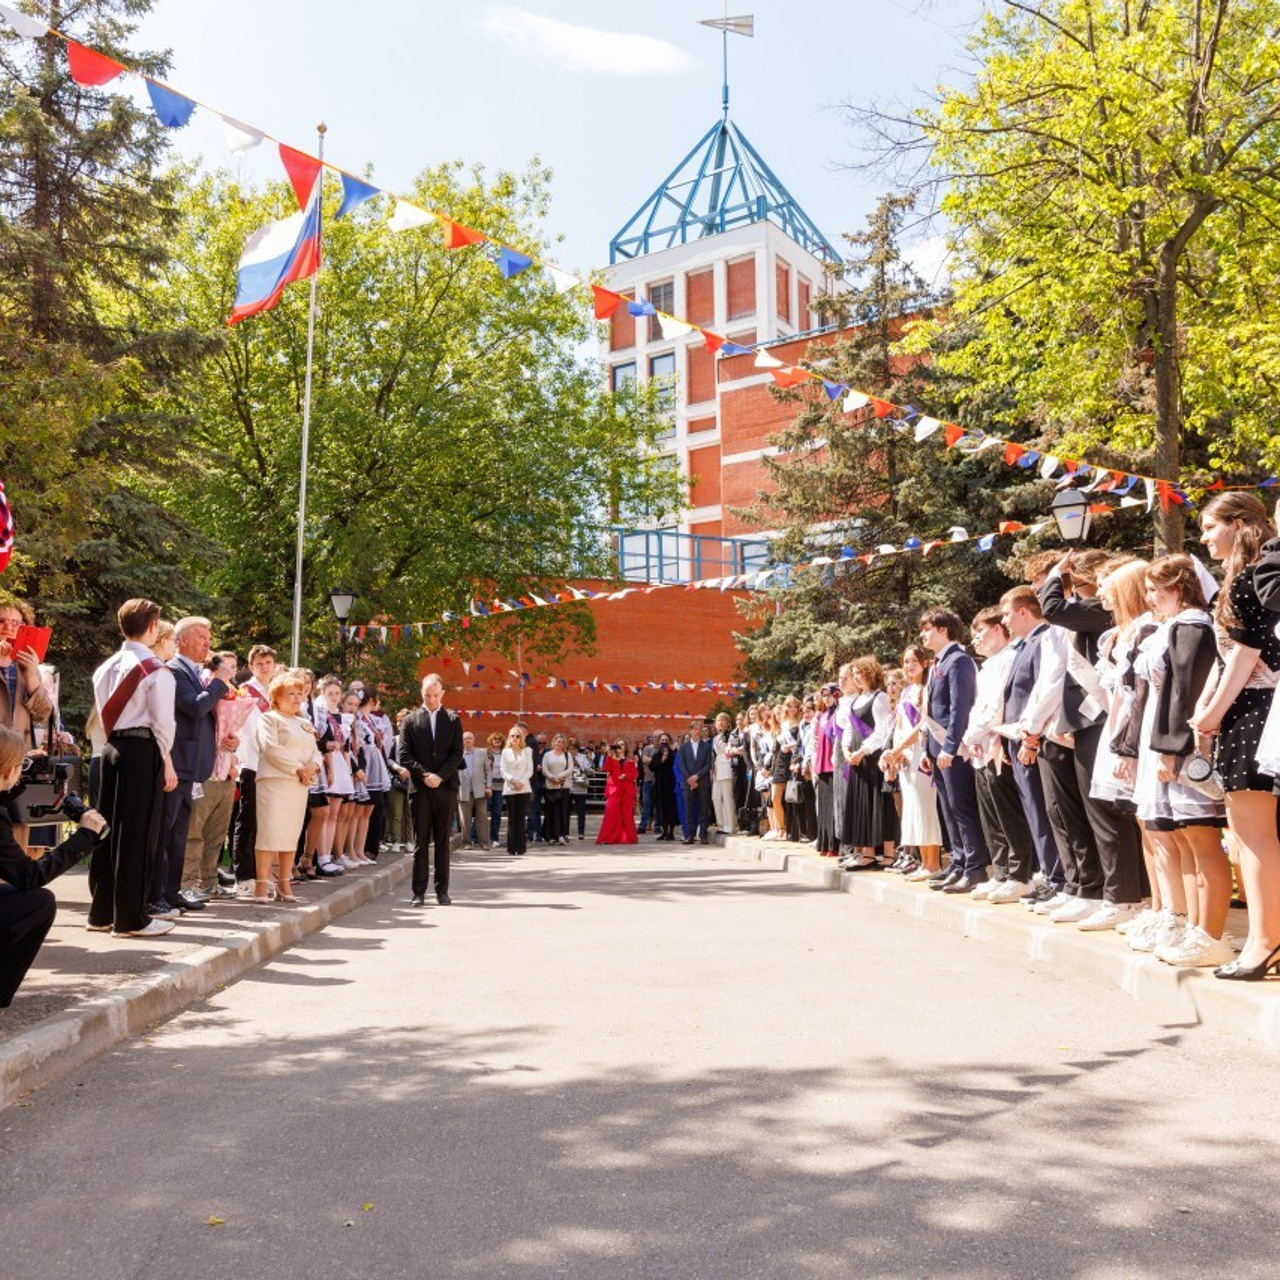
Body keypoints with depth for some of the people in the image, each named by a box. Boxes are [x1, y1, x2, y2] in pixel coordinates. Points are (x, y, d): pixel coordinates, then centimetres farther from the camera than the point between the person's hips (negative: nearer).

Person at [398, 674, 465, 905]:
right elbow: (404, 755, 1)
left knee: (443, 841, 4)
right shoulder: (411, 720, 8)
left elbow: (457, 753, 2)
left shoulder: (453, 720, 10)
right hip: (420, 789, 0)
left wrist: (440, 776, -11)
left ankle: (442, 890, 8)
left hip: (446, 788, 1)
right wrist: (423, 775, -11)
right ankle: (419, 891, 4)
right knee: (421, 841, 1)